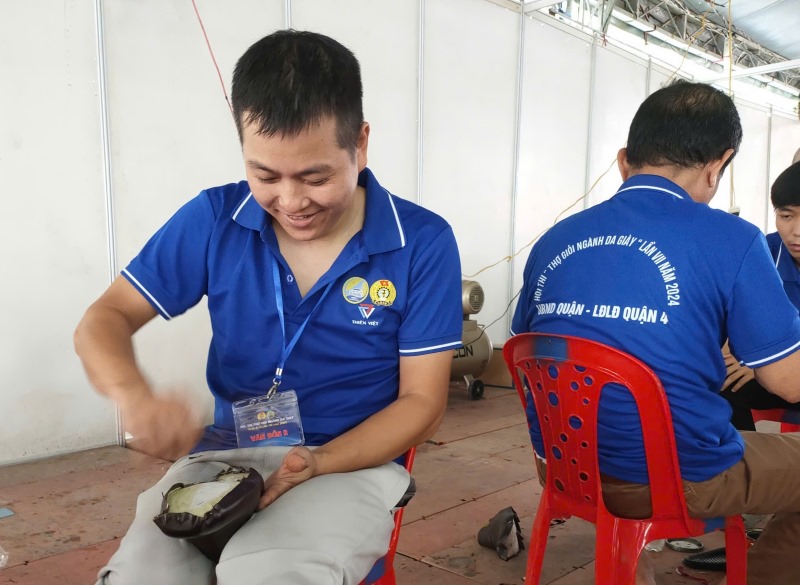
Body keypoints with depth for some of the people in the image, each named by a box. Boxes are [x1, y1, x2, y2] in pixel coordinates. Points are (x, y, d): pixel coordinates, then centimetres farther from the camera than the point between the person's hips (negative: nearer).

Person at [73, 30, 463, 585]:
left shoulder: (423, 243, -9)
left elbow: (421, 401, -6)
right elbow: (105, 319, 1)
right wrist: (136, 396, -23)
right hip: (222, 455, 3)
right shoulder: (213, 220, -4)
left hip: (352, 460, -2)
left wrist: (316, 463, -22)